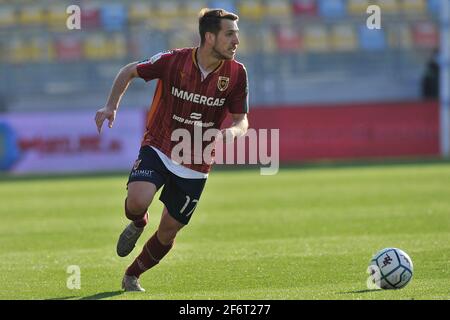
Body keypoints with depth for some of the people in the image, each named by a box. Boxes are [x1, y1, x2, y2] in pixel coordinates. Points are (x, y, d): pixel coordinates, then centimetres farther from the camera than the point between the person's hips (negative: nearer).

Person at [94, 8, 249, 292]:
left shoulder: (236, 73, -10)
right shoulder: (173, 61, -15)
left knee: (168, 233, 5)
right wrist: (112, 106, -8)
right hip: (158, 149, -2)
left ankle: (132, 277, 33)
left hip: (195, 168, 2)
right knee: (137, 201, -29)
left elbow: (242, 121, -2)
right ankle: (138, 225, 10)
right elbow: (130, 72, 3)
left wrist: (232, 131, -26)